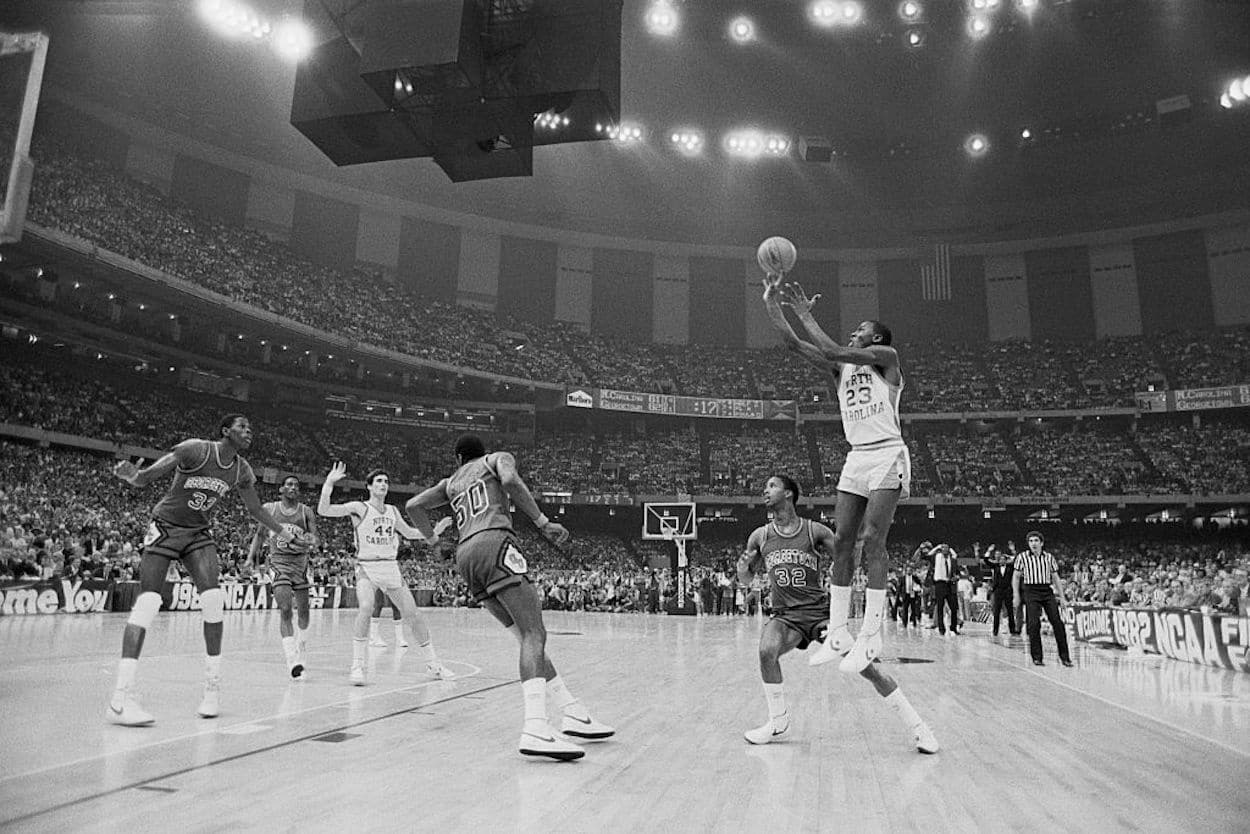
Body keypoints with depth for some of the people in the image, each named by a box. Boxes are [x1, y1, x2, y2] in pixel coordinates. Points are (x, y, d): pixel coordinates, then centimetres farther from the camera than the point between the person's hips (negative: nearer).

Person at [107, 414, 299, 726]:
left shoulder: (241, 471, 0)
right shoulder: (195, 450, -18)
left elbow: (255, 508, 16)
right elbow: (146, 478, -20)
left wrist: (284, 532, 21)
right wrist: (131, 475, -43)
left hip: (199, 534, 5)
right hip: (165, 527, -4)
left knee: (213, 600, -14)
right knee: (147, 603, -15)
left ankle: (213, 686, -3)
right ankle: (120, 698, -13)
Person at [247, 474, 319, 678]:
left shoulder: (306, 512, -1)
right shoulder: (269, 509, 1)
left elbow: (316, 537, -7)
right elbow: (260, 534, 15)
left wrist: (312, 542, -28)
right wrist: (251, 556, 10)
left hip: (300, 563, 2)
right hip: (279, 563, -2)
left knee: (303, 610, 10)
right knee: (285, 610, -16)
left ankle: (302, 641, 40)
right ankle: (292, 660, -20)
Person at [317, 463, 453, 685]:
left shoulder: (392, 511, 11)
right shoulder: (359, 508, -5)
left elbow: (408, 532, 26)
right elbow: (323, 510, -14)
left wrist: (432, 532, 14)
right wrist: (329, 483, -25)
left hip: (391, 567, 5)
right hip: (367, 567, -5)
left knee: (412, 613, 3)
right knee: (365, 608, -30)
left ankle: (433, 664, 15)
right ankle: (357, 667, -18)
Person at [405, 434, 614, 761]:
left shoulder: (451, 482, 31)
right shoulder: (498, 458, 17)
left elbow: (413, 505, 21)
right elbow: (510, 480, -6)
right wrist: (542, 522, -5)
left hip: (465, 554, 7)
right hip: (495, 541, -6)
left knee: (528, 636, 10)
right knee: (534, 634, -16)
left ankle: (574, 715, 9)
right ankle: (535, 729, -35)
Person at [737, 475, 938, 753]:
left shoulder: (815, 532, -7)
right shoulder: (760, 537, 2)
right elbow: (744, 580, 13)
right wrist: (743, 565, -10)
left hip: (820, 612, -1)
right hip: (785, 615, 2)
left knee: (866, 667, -10)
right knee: (766, 651, -28)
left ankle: (917, 727, 8)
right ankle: (778, 721, -5)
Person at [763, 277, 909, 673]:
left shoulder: (886, 356, -1)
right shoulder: (841, 368, 17)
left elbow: (834, 351, -16)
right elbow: (794, 344, 9)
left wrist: (805, 314, -10)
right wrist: (771, 302, 1)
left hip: (887, 454, -7)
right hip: (856, 457, 7)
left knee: (872, 539, -16)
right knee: (842, 540, -1)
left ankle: (871, 635, -14)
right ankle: (838, 633, 2)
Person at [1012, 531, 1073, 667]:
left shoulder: (1049, 558, 10)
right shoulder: (1022, 557, 3)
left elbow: (1055, 578, 15)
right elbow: (1016, 577, 9)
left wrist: (1061, 597, 11)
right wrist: (1016, 596, 3)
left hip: (1047, 591, 2)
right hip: (1031, 592, -2)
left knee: (1057, 622, -5)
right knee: (1033, 624, -8)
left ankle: (1064, 656, 4)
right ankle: (1037, 657, 1)